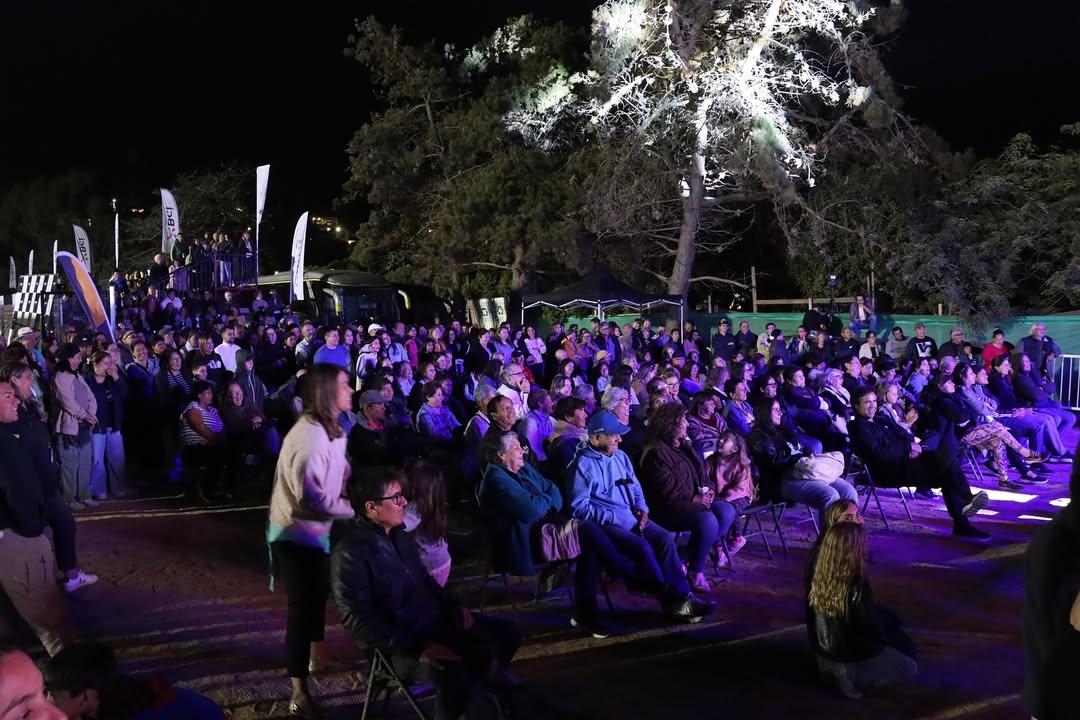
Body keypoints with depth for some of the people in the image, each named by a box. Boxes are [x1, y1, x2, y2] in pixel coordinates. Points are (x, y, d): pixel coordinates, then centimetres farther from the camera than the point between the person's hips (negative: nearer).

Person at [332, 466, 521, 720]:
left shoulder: (397, 532, 8)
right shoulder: (351, 552, -21)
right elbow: (357, 620, -26)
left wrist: (454, 606, 5)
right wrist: (417, 647, -29)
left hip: (434, 622, 9)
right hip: (398, 645, -9)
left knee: (507, 633, 11)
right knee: (455, 674, -36)